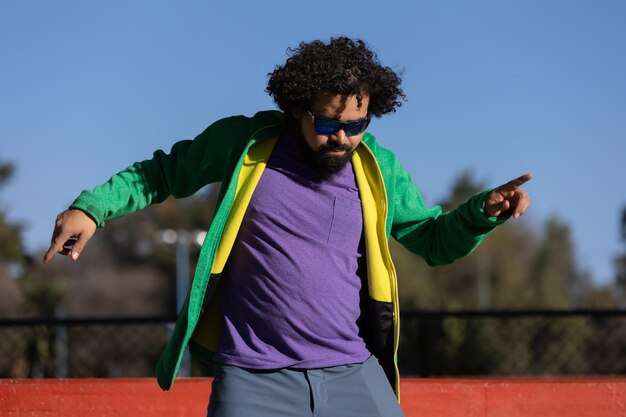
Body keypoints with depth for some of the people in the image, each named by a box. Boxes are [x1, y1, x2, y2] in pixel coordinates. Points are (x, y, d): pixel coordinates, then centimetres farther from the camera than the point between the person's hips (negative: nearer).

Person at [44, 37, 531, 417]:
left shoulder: (379, 170, 6)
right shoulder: (244, 144, 0)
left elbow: (436, 239, 16)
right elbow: (165, 172, 13)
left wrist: (484, 210, -3)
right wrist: (91, 207, 1)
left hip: (354, 375, 2)